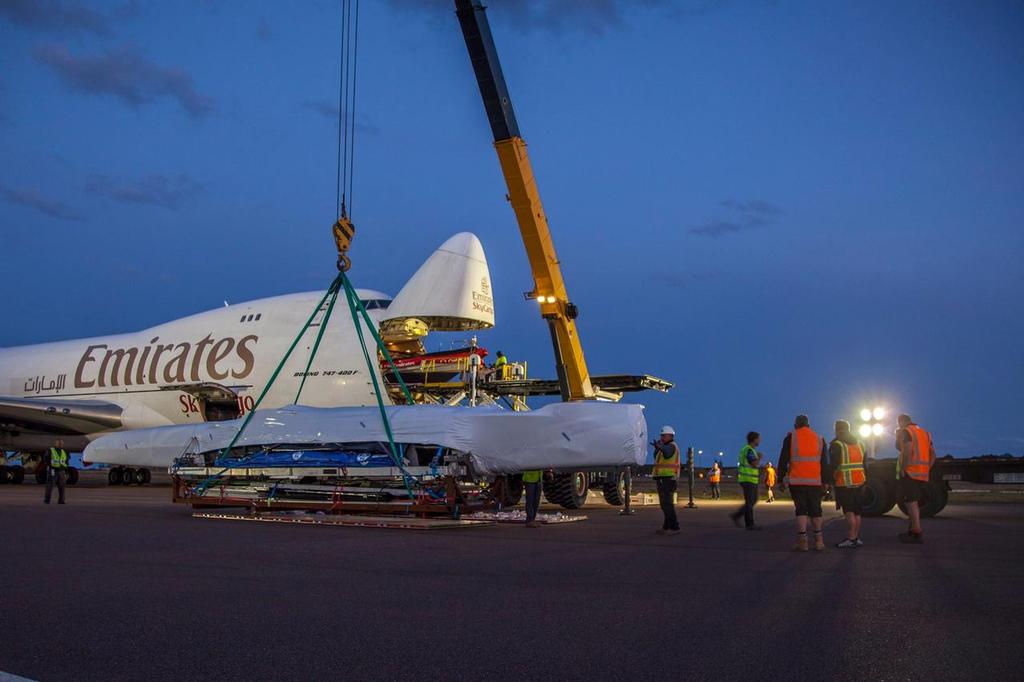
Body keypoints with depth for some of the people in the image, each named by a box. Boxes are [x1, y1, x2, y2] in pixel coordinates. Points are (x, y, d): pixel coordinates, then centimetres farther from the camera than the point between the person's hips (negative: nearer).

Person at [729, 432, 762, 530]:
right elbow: (755, 464, -22)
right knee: (749, 502, -4)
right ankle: (750, 524, 1)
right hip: (748, 480, -10)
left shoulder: (750, 450, 17)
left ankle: (736, 516, 11)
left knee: (753, 501, 12)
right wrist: (760, 457, -4)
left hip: (751, 480, 10)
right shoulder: (748, 450, -16)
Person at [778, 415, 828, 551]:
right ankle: (818, 541, 13)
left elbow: (783, 460, -2)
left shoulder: (791, 438, 1)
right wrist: (825, 482, 13)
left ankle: (802, 541, -7)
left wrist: (782, 479, 3)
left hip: (797, 481, -2)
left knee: (801, 510, -1)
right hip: (815, 482, 2)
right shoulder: (819, 439, 11)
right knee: (815, 510, 11)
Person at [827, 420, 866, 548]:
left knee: (849, 512, -8)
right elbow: (865, 464, 18)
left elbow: (832, 465, -13)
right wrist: (864, 481, 22)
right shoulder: (860, 444, 16)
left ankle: (851, 539, -12)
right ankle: (856, 538, 14)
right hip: (859, 483, 7)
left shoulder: (837, 445, -7)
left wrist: (828, 480, -6)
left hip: (844, 484, -7)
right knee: (856, 512, 11)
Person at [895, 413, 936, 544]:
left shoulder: (905, 432, -7)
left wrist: (902, 469, -14)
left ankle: (917, 534, -11)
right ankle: (912, 531, 24)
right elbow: (933, 455, 14)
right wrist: (926, 470, 15)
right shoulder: (925, 433, 18)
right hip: (923, 475, 8)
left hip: (909, 473, -8)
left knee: (910, 503, -7)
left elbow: (907, 451, -21)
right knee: (915, 503, 17)